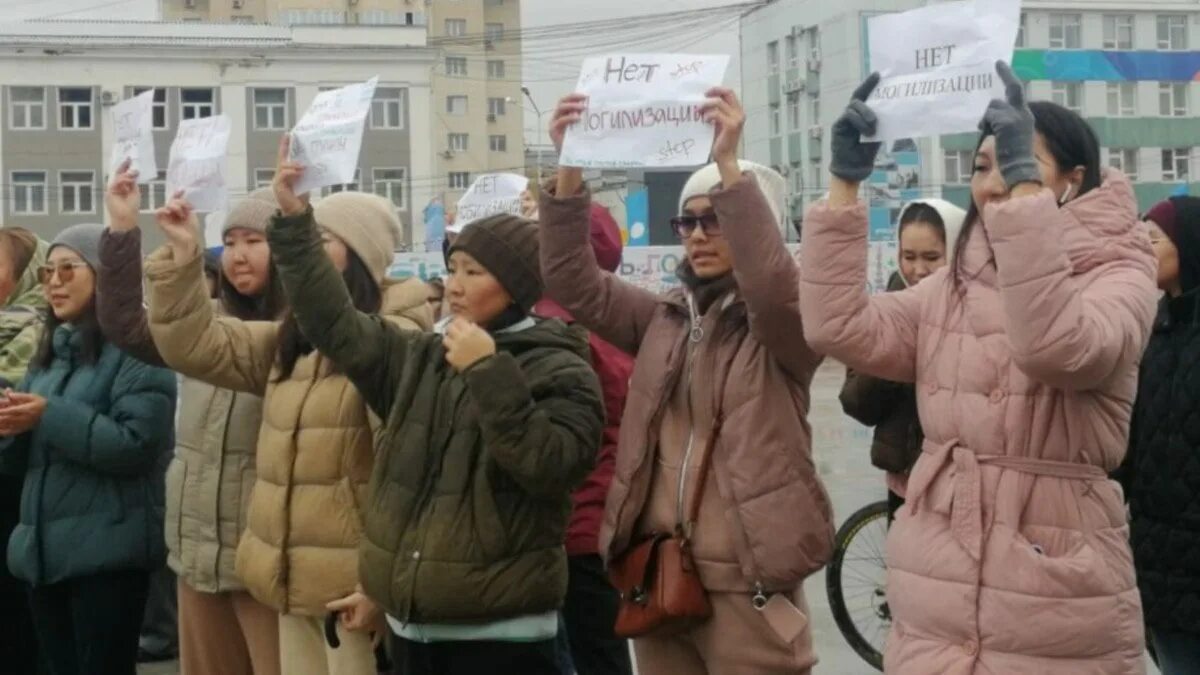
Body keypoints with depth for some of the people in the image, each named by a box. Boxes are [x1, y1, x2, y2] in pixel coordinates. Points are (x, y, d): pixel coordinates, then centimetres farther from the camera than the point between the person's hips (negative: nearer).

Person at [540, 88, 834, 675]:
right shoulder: (662, 320, 11)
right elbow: (574, 283, 2)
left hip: (746, 582, -5)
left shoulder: (784, 325, -3)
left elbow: (771, 283, -25)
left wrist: (729, 165, -33)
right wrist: (570, 167, -10)